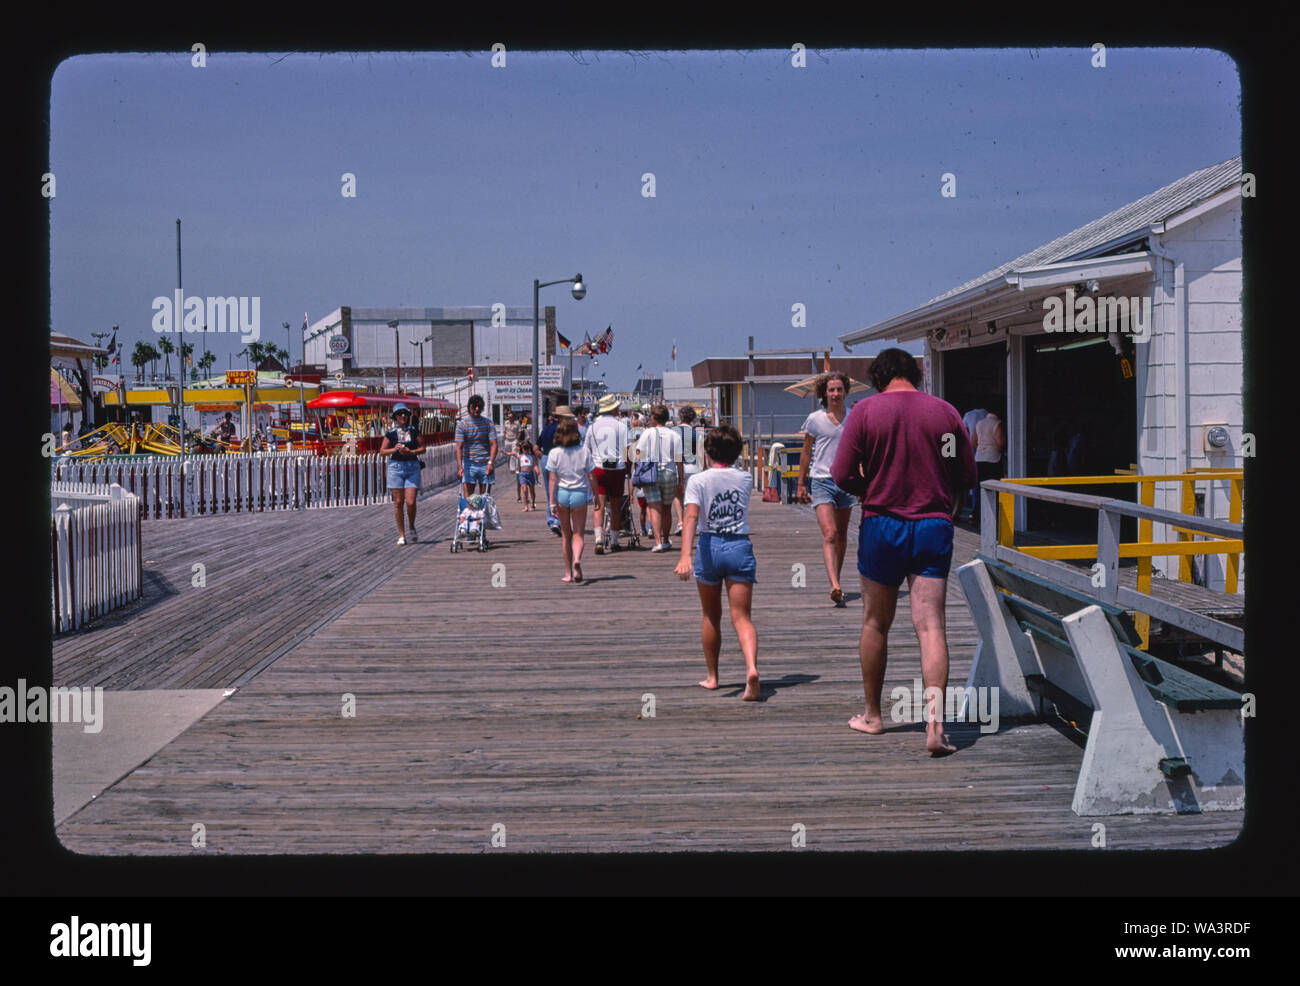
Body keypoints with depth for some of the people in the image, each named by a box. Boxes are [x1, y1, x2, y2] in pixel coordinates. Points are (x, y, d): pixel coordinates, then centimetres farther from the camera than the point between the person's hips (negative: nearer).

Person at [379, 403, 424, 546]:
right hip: (396, 466, 0)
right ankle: (401, 535, 7)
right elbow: (382, 451, 8)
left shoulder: (414, 430, 7)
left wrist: (411, 452, -9)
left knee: (411, 502, -8)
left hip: (412, 467, 0)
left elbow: (422, 448, 9)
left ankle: (412, 527, 20)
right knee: (398, 502, 0)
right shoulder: (391, 432, 4)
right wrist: (394, 449, -9)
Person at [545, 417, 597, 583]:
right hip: (580, 494, 0)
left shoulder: (554, 453, -5)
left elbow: (552, 479, -7)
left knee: (565, 535, 12)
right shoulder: (584, 450, -4)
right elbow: (591, 476, -1)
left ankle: (568, 573, 15)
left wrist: (552, 501, -5)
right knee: (578, 534, 4)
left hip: (562, 494, 0)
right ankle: (577, 560, -26)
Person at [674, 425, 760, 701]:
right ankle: (751, 667, -29)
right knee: (742, 617, -4)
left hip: (709, 547, -1)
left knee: (712, 617, 16)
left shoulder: (698, 480, -4)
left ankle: (712, 676, 26)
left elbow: (691, 517, -18)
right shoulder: (745, 479, 6)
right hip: (740, 546, 1)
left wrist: (685, 555, -28)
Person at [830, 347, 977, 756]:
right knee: (930, 625, -3)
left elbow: (842, 476, -7)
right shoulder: (945, 411, 2)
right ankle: (935, 721, -16)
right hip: (934, 526, 1)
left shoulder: (865, 410, -5)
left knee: (876, 623, 14)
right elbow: (968, 475, 7)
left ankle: (872, 715, 26)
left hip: (882, 525, -1)